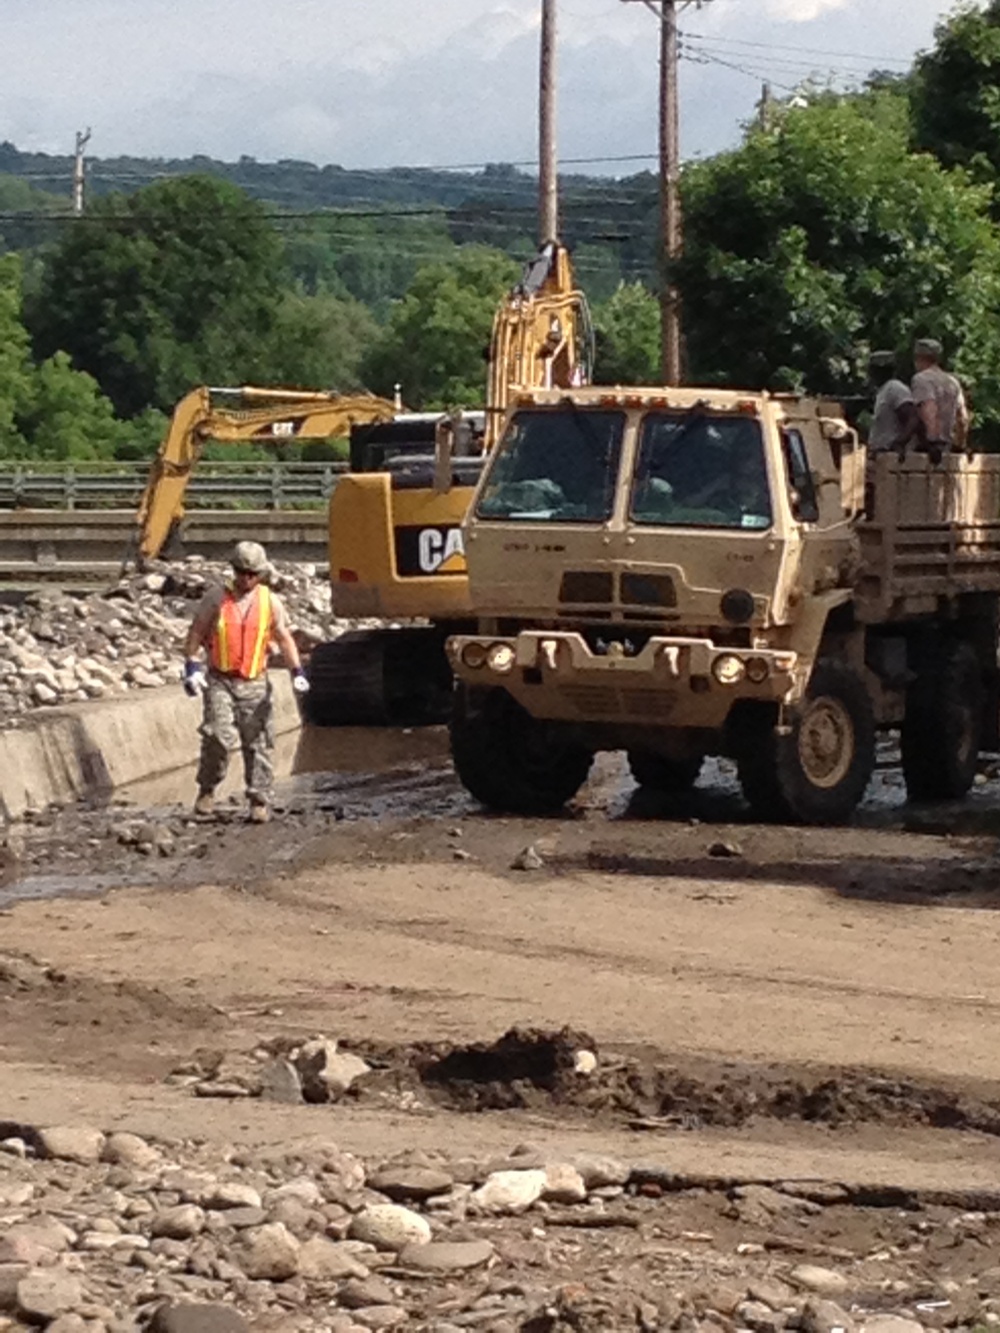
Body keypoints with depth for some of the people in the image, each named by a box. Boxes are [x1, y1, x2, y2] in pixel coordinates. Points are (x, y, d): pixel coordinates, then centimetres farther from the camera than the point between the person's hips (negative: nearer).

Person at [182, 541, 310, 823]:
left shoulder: (270, 602, 4)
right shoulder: (215, 598, 0)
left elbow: (284, 639, 8)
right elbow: (195, 634, 4)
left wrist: (297, 672, -3)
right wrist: (192, 668, -7)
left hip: (255, 684, 2)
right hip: (219, 681, -2)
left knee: (258, 743, 1)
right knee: (219, 736, -17)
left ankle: (260, 802, 9)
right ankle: (207, 790, 2)